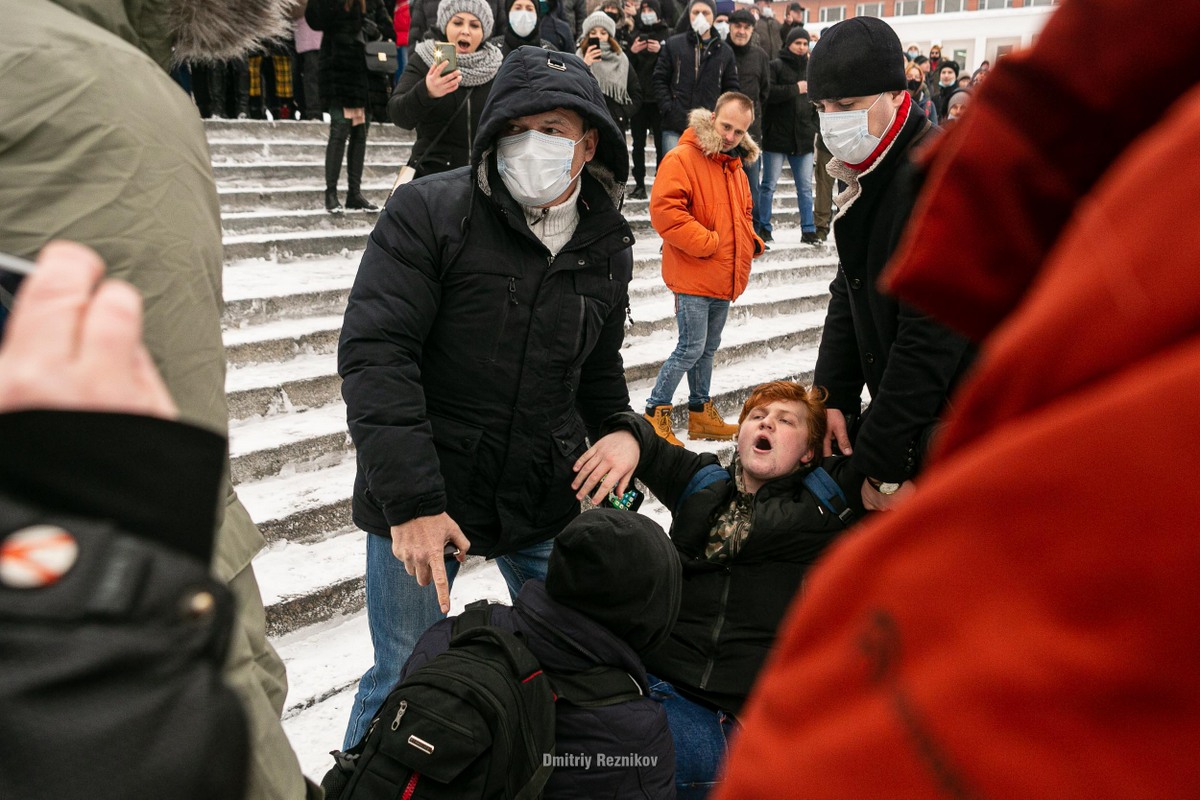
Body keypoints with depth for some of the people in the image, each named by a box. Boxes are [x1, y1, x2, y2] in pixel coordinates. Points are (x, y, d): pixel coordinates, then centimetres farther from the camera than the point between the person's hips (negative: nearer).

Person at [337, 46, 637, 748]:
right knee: (407, 679, 7)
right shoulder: (427, 211, -11)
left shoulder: (608, 245, 5)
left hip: (548, 507, 5)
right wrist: (411, 500, -23)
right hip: (420, 504, -4)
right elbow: (374, 354, -18)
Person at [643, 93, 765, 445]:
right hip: (693, 277, -8)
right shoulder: (682, 158, -12)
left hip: (724, 280, 8)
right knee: (691, 349, -8)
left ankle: (701, 413, 27)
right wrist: (707, 243, -20)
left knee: (707, 349, 16)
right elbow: (664, 210, -23)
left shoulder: (735, 167, 15)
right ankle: (655, 412, 4)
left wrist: (752, 241, 8)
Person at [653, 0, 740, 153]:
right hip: (675, 126, -1)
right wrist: (667, 109, -6)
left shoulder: (725, 51, 11)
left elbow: (732, 88, 13)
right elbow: (660, 79, 6)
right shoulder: (673, 44, 8)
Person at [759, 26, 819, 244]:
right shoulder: (776, 66, -2)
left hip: (803, 138, 5)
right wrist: (795, 89, -15)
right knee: (769, 185, 2)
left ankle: (808, 230, 11)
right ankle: (763, 227, 9)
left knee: (805, 187, 6)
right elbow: (767, 93, -17)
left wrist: (815, 128, 13)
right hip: (777, 136, -5)